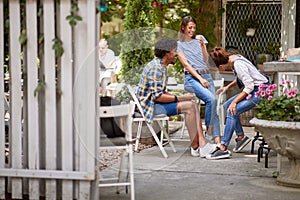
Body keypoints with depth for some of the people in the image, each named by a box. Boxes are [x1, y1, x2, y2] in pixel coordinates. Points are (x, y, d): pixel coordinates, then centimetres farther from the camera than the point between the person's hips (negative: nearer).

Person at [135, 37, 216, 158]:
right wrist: (179, 98, -15)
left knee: (193, 105, -2)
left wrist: (181, 97, 6)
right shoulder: (155, 67, -18)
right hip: (150, 106, -11)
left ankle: (202, 144, -14)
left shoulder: (162, 66, 17)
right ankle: (195, 148, -15)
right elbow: (157, 96, -23)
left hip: (156, 103, 11)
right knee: (189, 106, -21)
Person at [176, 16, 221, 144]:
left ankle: (217, 138, -22)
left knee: (213, 103, -15)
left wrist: (203, 46, -1)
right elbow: (186, 64, -3)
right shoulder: (179, 44, 8)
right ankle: (209, 128, -14)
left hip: (206, 75, 4)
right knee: (211, 99, -29)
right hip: (191, 77, -4)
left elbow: (206, 61, 13)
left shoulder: (199, 41, 21)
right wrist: (200, 79, -12)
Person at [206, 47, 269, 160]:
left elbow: (249, 87, -24)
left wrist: (234, 102, -20)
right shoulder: (232, 58, 4)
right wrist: (227, 87, 14)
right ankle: (241, 136, 12)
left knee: (232, 111, -19)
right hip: (253, 90, 10)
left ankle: (223, 149, -21)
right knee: (227, 105, 6)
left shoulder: (238, 64, -23)